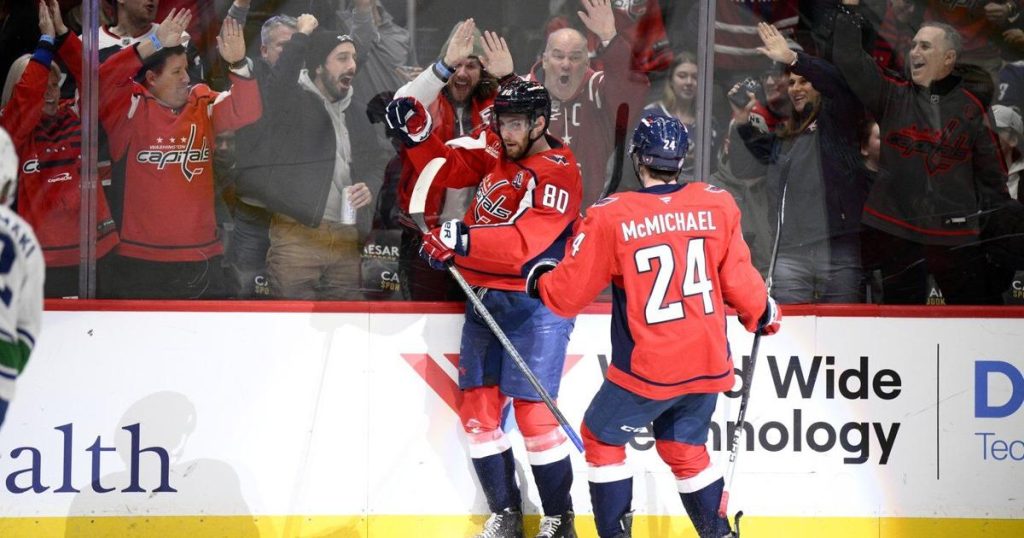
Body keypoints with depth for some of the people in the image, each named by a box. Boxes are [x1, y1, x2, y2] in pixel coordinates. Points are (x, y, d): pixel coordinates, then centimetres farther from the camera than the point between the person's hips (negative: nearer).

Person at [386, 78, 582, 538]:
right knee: (478, 408, 5)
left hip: (535, 305, -7)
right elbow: (445, 169, 12)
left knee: (533, 413, -10)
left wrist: (462, 240, -36)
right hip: (484, 299, 7)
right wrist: (417, 133, -5)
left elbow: (524, 242, -27)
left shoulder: (558, 174, -16)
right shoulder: (493, 149, 5)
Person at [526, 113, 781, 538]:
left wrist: (540, 281, 16)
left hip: (647, 369, -4)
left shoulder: (610, 218, -12)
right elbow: (739, 279, 3)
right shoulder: (717, 205, -3)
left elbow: (568, 294, -6)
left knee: (602, 438, 16)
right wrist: (763, 314, 23)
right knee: (684, 449, 20)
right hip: (708, 364, 4)